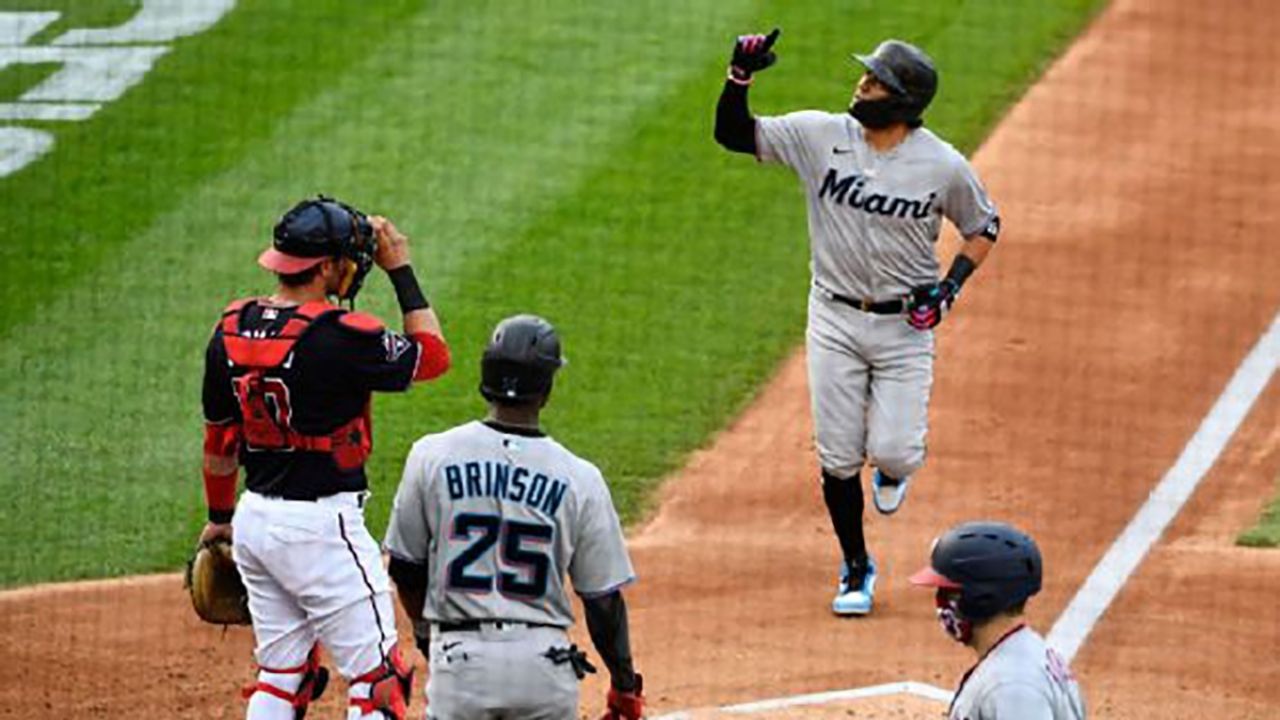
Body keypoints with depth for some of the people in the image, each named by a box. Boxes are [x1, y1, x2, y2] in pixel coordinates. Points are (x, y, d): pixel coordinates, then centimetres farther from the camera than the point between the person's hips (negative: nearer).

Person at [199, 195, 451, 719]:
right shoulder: (337, 335, -20)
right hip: (320, 525, -8)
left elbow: (219, 438, 12)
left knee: (281, 671, 16)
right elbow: (432, 356, -5)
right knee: (376, 676, 0)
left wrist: (220, 517, 24)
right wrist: (400, 271, 0)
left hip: (254, 519, 8)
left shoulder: (231, 328, 2)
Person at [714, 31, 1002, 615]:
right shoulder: (821, 135, -7)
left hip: (905, 326, -2)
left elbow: (983, 227, 6)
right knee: (837, 458, 3)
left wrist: (950, 285, -9)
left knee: (894, 453, -9)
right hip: (835, 320, 2)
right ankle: (856, 568, 23)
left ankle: (891, 468, 30)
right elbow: (733, 133, -5)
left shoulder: (943, 166, -10)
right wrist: (741, 76, -22)